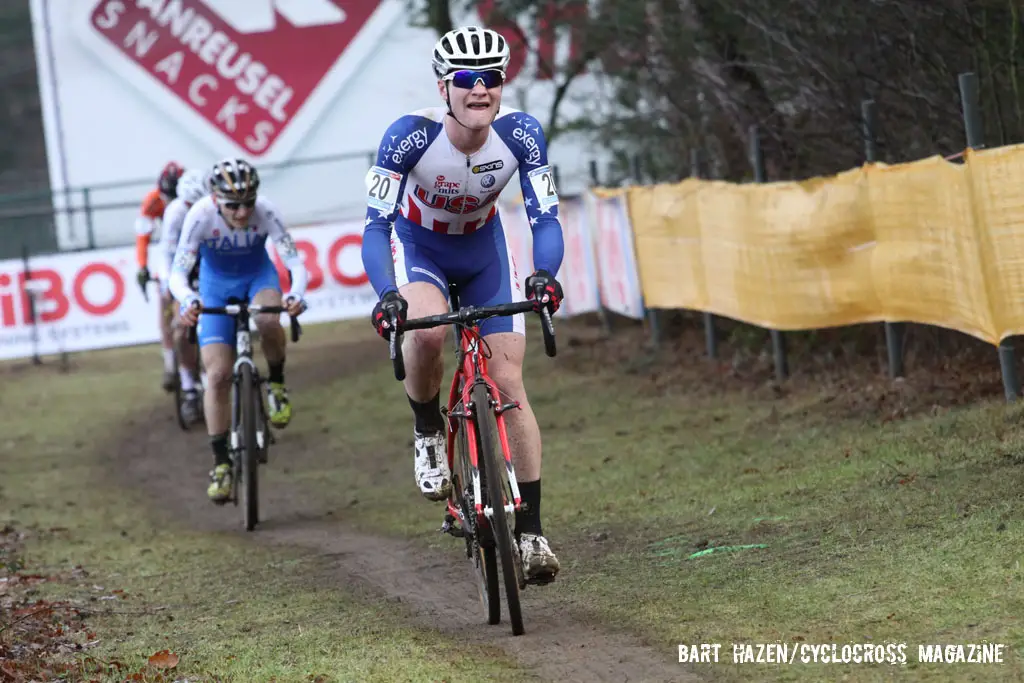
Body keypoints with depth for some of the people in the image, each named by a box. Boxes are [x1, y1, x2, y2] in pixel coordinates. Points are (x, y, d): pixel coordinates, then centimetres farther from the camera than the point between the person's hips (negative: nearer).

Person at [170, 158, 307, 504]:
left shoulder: (265, 212, -29)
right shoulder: (201, 215, -29)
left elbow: (294, 260, -31)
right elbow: (178, 271, -31)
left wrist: (296, 293, -53)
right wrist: (188, 300, -52)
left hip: (258, 275, 0)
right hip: (216, 284, 0)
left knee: (268, 320, -36)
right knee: (218, 376, -10)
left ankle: (277, 384, -8)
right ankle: (221, 462, -1)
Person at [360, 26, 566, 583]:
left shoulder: (520, 133, -25)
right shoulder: (411, 135, -31)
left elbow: (545, 217, -25)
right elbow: (376, 225, -33)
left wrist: (544, 274, -46)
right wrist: (386, 295, -50)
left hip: (484, 249, 2)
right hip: (418, 248, -2)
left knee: (509, 383, -8)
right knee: (426, 331, -36)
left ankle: (530, 531, -4)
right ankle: (427, 431, -5)